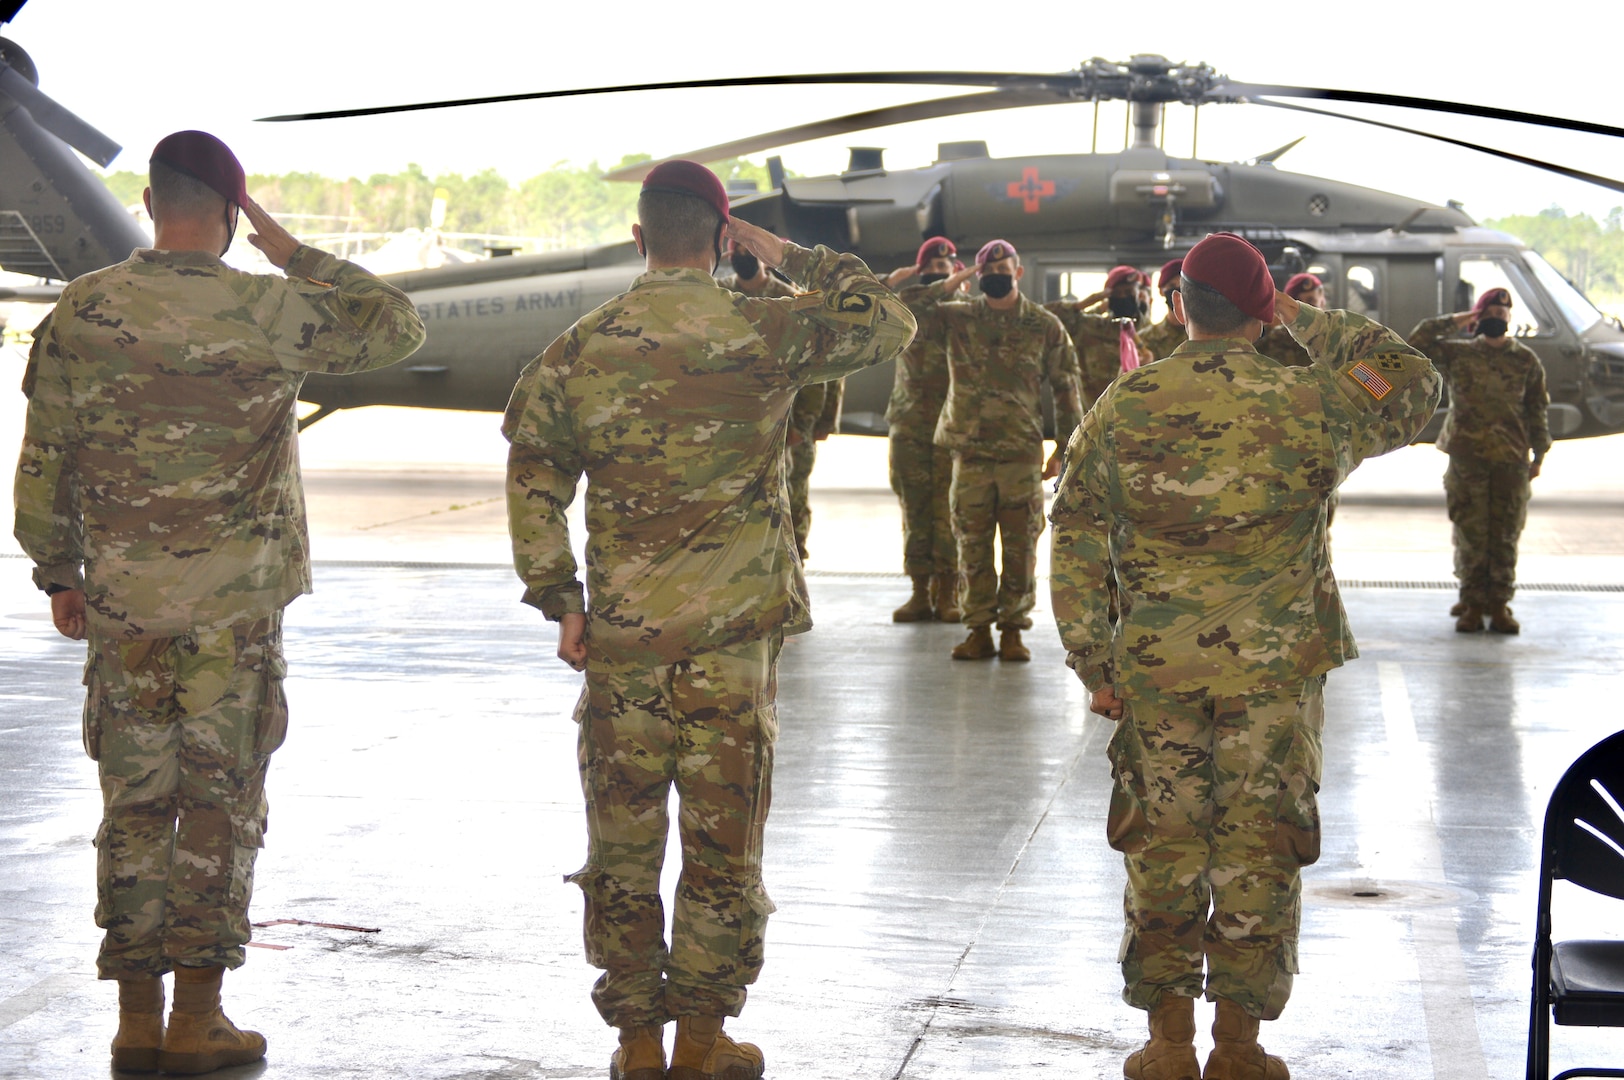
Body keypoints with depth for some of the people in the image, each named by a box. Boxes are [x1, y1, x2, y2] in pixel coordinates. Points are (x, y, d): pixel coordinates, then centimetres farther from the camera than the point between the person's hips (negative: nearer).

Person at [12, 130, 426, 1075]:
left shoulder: (81, 313, -1)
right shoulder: (267, 312, -8)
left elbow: (45, 462, 4)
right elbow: (398, 326, 7)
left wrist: (58, 572, 16)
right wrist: (293, 252, 8)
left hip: (122, 600, 3)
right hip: (236, 603, -2)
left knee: (135, 803, 9)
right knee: (222, 803, 5)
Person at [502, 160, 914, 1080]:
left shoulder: (581, 350, 1)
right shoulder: (766, 334, -5)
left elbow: (533, 481, 2)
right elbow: (891, 322, 9)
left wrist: (560, 601, 8)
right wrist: (788, 256, 12)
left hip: (622, 632, 2)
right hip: (736, 630, -2)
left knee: (623, 842, 11)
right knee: (723, 840, 9)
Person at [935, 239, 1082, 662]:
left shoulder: (1044, 326, 4)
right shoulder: (956, 319, 5)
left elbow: (1065, 387, 7)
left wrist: (1065, 447, 3)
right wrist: (943, 287, -4)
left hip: (1022, 453, -1)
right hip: (970, 451, 1)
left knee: (1021, 546, 0)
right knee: (973, 545, 4)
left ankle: (1013, 629, 9)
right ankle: (979, 629, 12)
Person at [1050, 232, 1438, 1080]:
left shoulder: (1122, 408, -1)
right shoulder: (1311, 405, -5)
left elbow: (1075, 549, 0)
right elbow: (1412, 384, 15)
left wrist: (1093, 666, 6)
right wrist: (1308, 323, 18)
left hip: (1155, 667, 1)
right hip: (1276, 666, -1)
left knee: (1161, 847, 12)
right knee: (1258, 849, 8)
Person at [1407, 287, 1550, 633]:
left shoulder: (1526, 360, 8)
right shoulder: (1457, 353, 5)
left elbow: (1538, 409, 12)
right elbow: (1417, 343, -5)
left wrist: (1539, 453, 8)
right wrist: (1454, 322, -2)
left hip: (1512, 460, 1)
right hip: (1467, 458, -1)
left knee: (1506, 534, 2)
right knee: (1470, 533, 1)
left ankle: (1498, 604, 10)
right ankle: (1472, 604, 9)